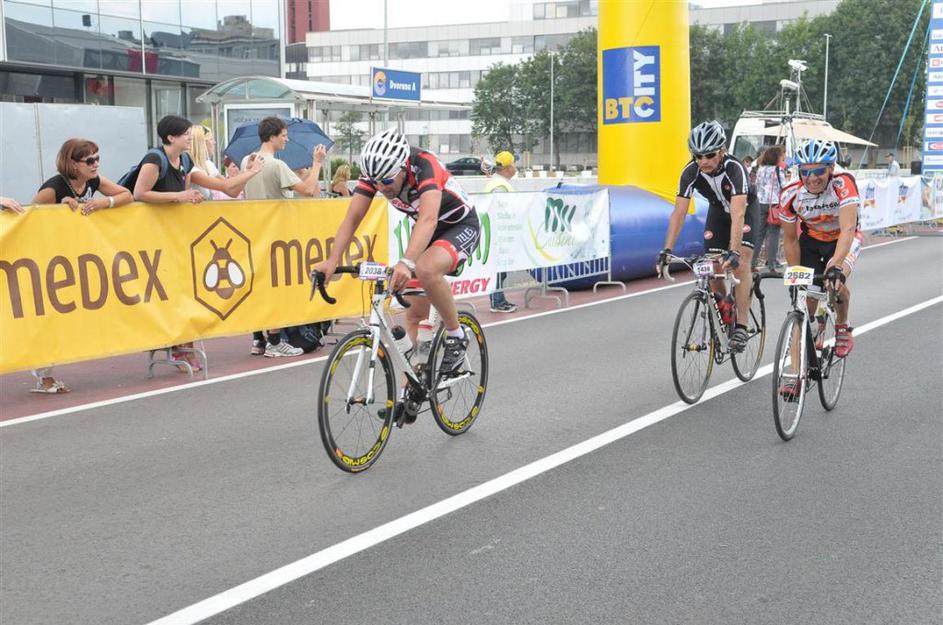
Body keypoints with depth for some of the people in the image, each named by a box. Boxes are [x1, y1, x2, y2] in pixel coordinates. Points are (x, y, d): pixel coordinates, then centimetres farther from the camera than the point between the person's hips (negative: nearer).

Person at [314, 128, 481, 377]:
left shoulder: (424, 166, -35)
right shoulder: (375, 171, -18)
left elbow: (428, 219, -49)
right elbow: (352, 218, -20)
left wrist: (406, 263, -63)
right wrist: (332, 261, -35)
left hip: (461, 226, -6)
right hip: (426, 231, 6)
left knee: (426, 270, -36)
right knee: (415, 313, 3)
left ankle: (456, 337, -14)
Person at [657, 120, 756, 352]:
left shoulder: (734, 168, -38)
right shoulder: (690, 172, -27)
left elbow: (737, 214, -46)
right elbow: (679, 213, -28)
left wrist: (734, 251, -56)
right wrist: (666, 250, -37)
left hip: (745, 211, -4)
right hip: (717, 211, 4)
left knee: (741, 263, -21)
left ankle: (741, 326, -19)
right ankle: (723, 315, 18)